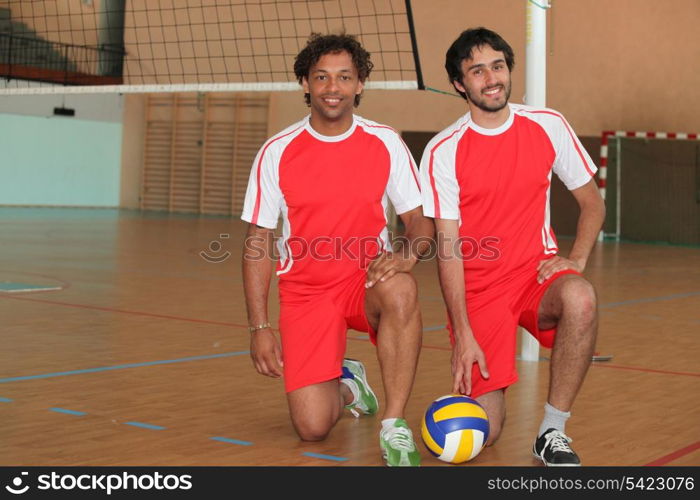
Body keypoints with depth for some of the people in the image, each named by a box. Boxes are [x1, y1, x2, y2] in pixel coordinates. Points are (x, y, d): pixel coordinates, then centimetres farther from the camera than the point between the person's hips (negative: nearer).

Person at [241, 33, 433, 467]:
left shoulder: (386, 144, -2)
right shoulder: (277, 153, -4)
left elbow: (420, 220, 1)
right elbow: (258, 244, 0)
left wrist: (407, 254, -23)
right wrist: (260, 327, -6)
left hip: (368, 280, 0)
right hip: (305, 292, 0)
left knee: (400, 290, -38)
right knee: (312, 426, -13)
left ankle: (395, 426, -23)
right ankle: (345, 384, 25)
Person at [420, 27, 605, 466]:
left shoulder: (548, 126, 1)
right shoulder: (444, 151, -8)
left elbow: (592, 203, 11)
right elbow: (448, 248, -10)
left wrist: (577, 259, -7)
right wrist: (463, 334, -17)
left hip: (538, 274, 2)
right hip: (478, 289, -2)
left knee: (580, 298, -36)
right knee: (483, 433, -12)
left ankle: (553, 432, -17)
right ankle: (472, 383, 27)